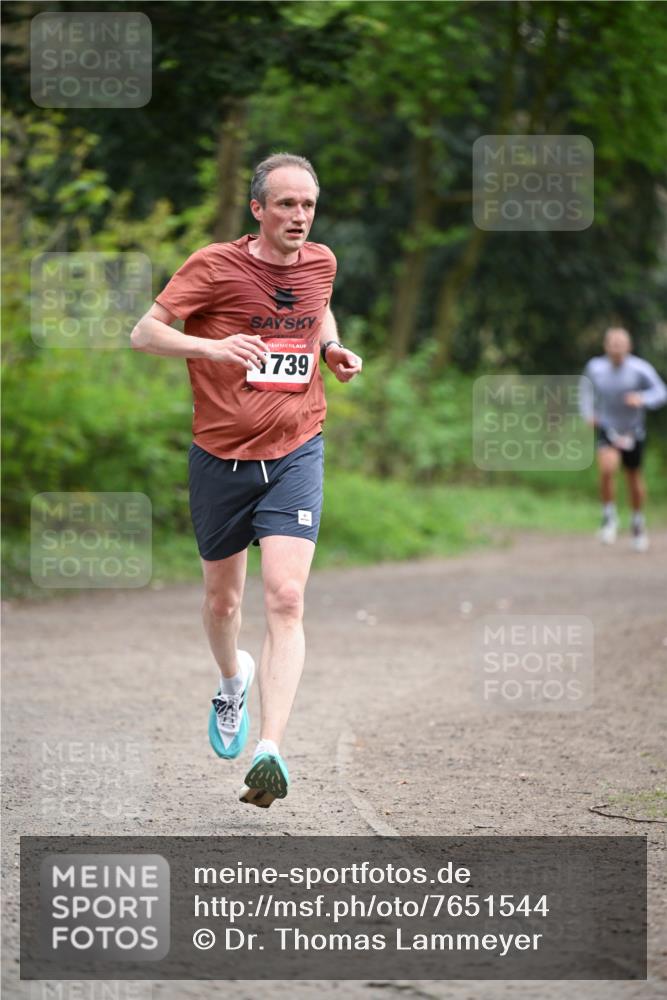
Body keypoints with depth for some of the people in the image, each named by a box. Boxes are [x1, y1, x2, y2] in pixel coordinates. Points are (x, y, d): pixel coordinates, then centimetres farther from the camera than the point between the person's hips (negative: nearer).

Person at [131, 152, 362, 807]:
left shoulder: (321, 262, 3)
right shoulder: (215, 266, -10)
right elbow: (144, 332, -14)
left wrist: (332, 347, 4)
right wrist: (213, 346, -32)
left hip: (295, 456, 1)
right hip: (221, 457, -1)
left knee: (285, 599, -16)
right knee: (221, 599, 14)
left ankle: (269, 752, -23)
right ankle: (232, 680, 49)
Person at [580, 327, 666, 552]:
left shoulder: (640, 369, -17)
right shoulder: (595, 367, -9)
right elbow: (587, 389, 12)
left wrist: (642, 399, -35)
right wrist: (588, 413, -2)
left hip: (633, 431, 0)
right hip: (607, 429, 0)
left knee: (634, 478, 14)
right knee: (607, 468, -27)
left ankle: (638, 522, 40)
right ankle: (609, 518, -8)